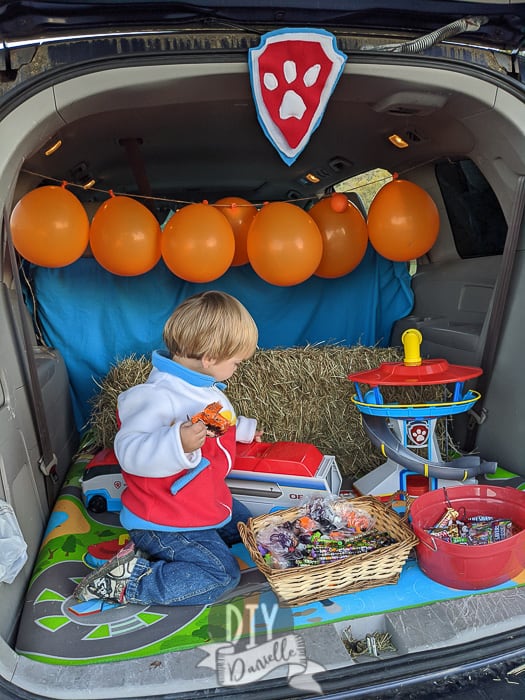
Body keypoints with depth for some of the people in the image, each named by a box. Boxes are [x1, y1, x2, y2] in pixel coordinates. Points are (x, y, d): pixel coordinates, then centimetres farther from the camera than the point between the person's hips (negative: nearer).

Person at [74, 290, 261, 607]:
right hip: (163, 518, -10)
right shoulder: (160, 396, -31)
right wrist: (180, 443, -53)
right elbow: (129, 451, -38)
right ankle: (129, 582, -2)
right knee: (222, 575, -11)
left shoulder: (201, 386, 3)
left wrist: (244, 428, 38)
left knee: (244, 523, 23)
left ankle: (152, 551, 13)